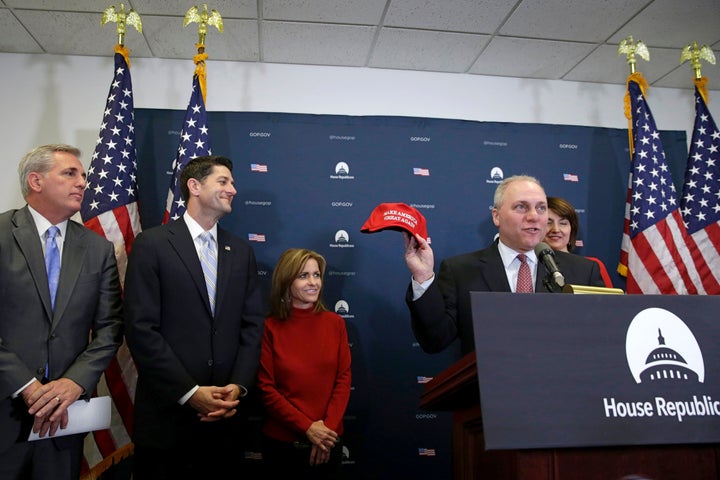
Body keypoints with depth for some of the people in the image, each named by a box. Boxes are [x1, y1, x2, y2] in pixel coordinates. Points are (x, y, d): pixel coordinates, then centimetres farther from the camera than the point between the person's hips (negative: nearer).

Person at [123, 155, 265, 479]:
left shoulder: (241, 251, 10)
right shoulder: (152, 244, -5)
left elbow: (253, 325, 7)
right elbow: (141, 328, -11)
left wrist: (239, 385, -7)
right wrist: (189, 392, -14)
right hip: (168, 411, -4)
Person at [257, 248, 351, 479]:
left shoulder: (335, 323, 1)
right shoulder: (270, 327, -8)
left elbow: (343, 378, 0)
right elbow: (265, 388, -9)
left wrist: (328, 426, -11)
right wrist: (307, 428, -14)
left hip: (328, 439, 3)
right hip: (281, 441, -2)